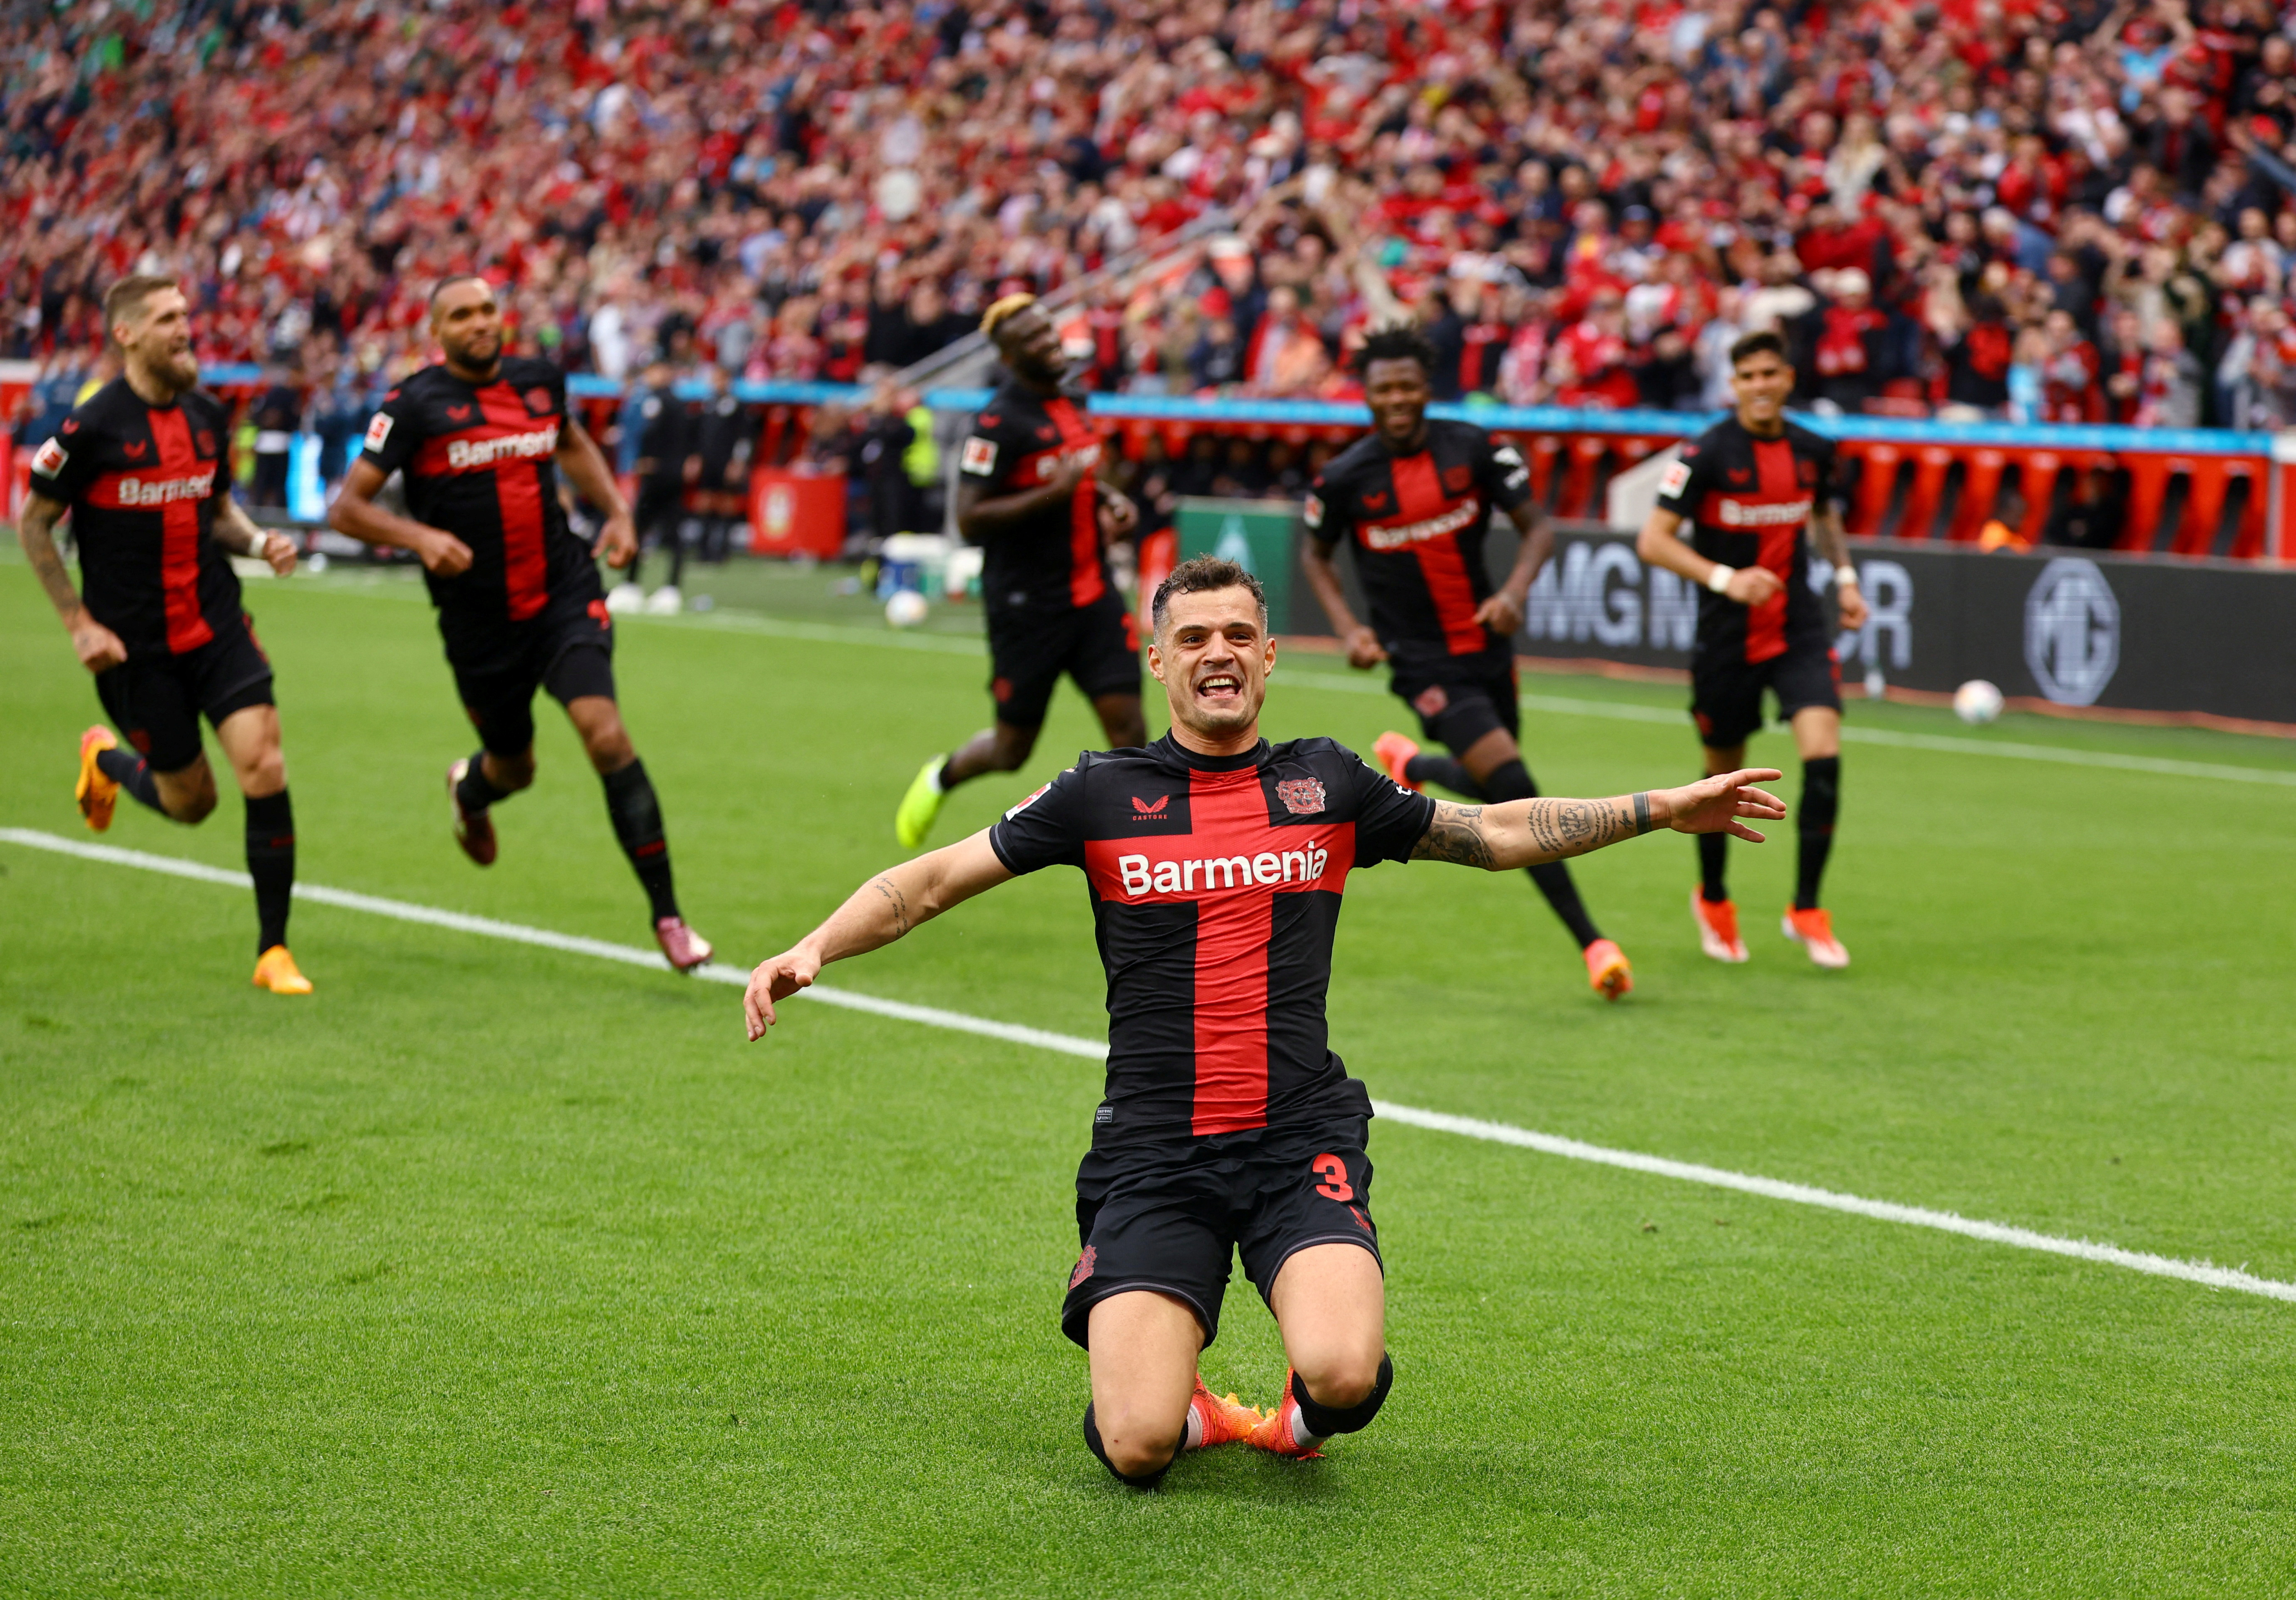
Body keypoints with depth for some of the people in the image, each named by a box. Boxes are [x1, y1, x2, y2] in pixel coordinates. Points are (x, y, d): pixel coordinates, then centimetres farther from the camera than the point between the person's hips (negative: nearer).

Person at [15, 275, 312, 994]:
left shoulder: (207, 415, 4)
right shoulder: (92, 427, -13)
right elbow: (32, 522, -3)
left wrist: (259, 541, -3)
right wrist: (79, 623, -7)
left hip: (216, 623, 4)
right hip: (135, 647, -4)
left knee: (263, 766, -13)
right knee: (190, 800, 5)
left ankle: (273, 952, -3)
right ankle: (106, 759, 41)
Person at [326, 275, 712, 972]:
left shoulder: (539, 380, 4)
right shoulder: (415, 405, -9)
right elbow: (347, 507, -9)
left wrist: (617, 510, 13)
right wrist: (419, 536, -26)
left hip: (564, 593, 1)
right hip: (479, 619, -1)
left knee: (605, 733, -20)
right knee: (514, 768, 15)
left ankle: (666, 915, -16)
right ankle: (469, 790, 58)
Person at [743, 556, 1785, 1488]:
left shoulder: (1327, 784, 10)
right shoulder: (1101, 794, 5)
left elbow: (1498, 834, 20)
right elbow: (933, 880, 7)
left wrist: (1660, 810, 14)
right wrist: (814, 948, -9)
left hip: (1302, 1141, 1)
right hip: (1153, 1154, -1)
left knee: (1342, 1378, -27)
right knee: (1137, 1450, -17)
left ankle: (1303, 1410, 10)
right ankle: (1183, 1405, 20)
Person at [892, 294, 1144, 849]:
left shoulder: (1067, 403, 10)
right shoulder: (1000, 423, -15)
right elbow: (969, 518, -20)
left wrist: (1108, 498, 9)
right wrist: (1054, 492, -25)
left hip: (1092, 593, 6)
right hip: (1027, 606, -6)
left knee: (1127, 725, -8)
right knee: (1012, 750, 7)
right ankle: (941, 778, 40)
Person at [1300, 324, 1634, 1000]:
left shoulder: (1472, 448, -6)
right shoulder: (1345, 477, -9)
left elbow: (1535, 525, 0)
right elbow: (1317, 555, 8)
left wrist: (1515, 592, -17)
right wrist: (1349, 628, -6)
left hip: (1487, 643, 4)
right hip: (1423, 661, -4)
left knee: (1496, 788, 18)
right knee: (1517, 793, -16)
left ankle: (1408, 762, 51)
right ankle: (1592, 944, -11)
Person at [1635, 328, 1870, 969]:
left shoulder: (1813, 451, 2)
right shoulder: (1707, 453, -12)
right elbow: (1653, 541, -13)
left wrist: (1846, 577, 10)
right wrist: (1723, 579, -25)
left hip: (1799, 627, 3)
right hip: (1728, 637, -3)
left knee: (1824, 757, -16)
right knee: (1724, 775, 9)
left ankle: (1806, 910, -3)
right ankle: (1713, 901, 36)